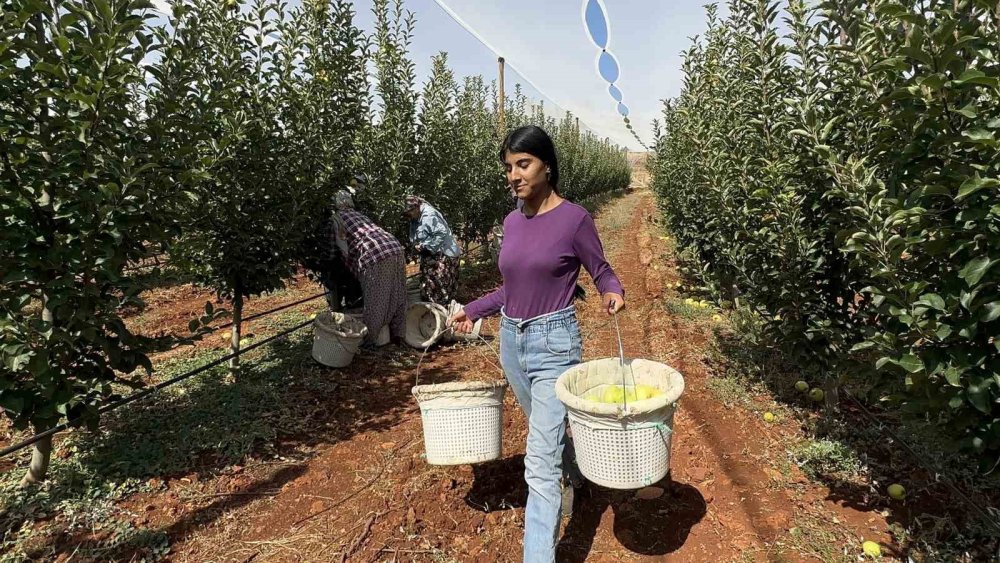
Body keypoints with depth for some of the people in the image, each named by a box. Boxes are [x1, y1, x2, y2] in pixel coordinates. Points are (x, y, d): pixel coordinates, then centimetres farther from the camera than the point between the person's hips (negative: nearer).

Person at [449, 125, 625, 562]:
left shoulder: (574, 218, -11)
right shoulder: (512, 222, 6)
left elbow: (602, 272, -1)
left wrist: (613, 292, -23)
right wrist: (473, 310, 15)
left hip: (554, 343, -7)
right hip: (511, 340, 7)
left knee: (540, 460, -8)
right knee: (548, 433, 27)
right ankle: (575, 480, 56)